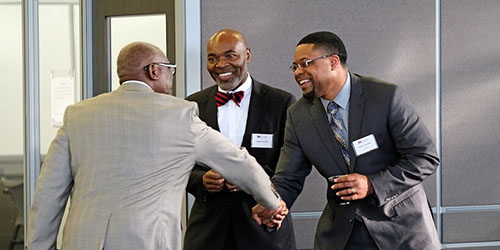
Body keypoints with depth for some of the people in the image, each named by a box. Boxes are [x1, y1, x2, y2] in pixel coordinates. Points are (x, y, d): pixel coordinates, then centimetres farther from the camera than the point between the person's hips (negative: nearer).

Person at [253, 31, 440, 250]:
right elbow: (288, 179, -3)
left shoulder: (386, 96, -15)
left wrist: (372, 184, -24)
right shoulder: (298, 115, -2)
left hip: (400, 226, -3)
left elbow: (426, 157, -14)